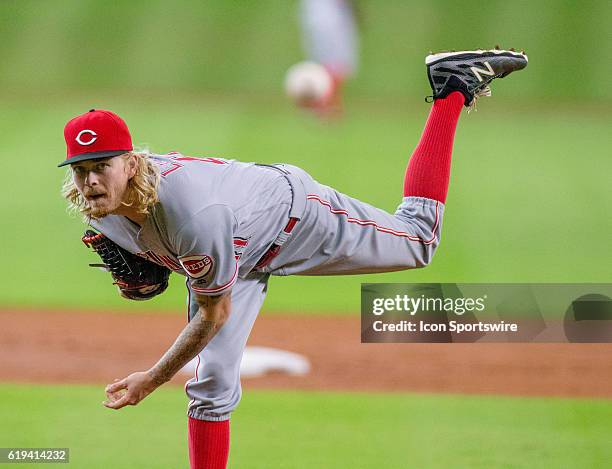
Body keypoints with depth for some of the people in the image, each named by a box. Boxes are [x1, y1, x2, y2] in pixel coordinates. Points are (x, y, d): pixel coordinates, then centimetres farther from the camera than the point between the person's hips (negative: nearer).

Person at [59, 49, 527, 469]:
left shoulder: (194, 216, -48)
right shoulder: (100, 208, -25)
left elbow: (214, 314, -33)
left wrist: (152, 380, -28)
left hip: (293, 214, -6)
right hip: (240, 254, 6)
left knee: (418, 240, 16)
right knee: (212, 388, 0)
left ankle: (453, 89, 24)